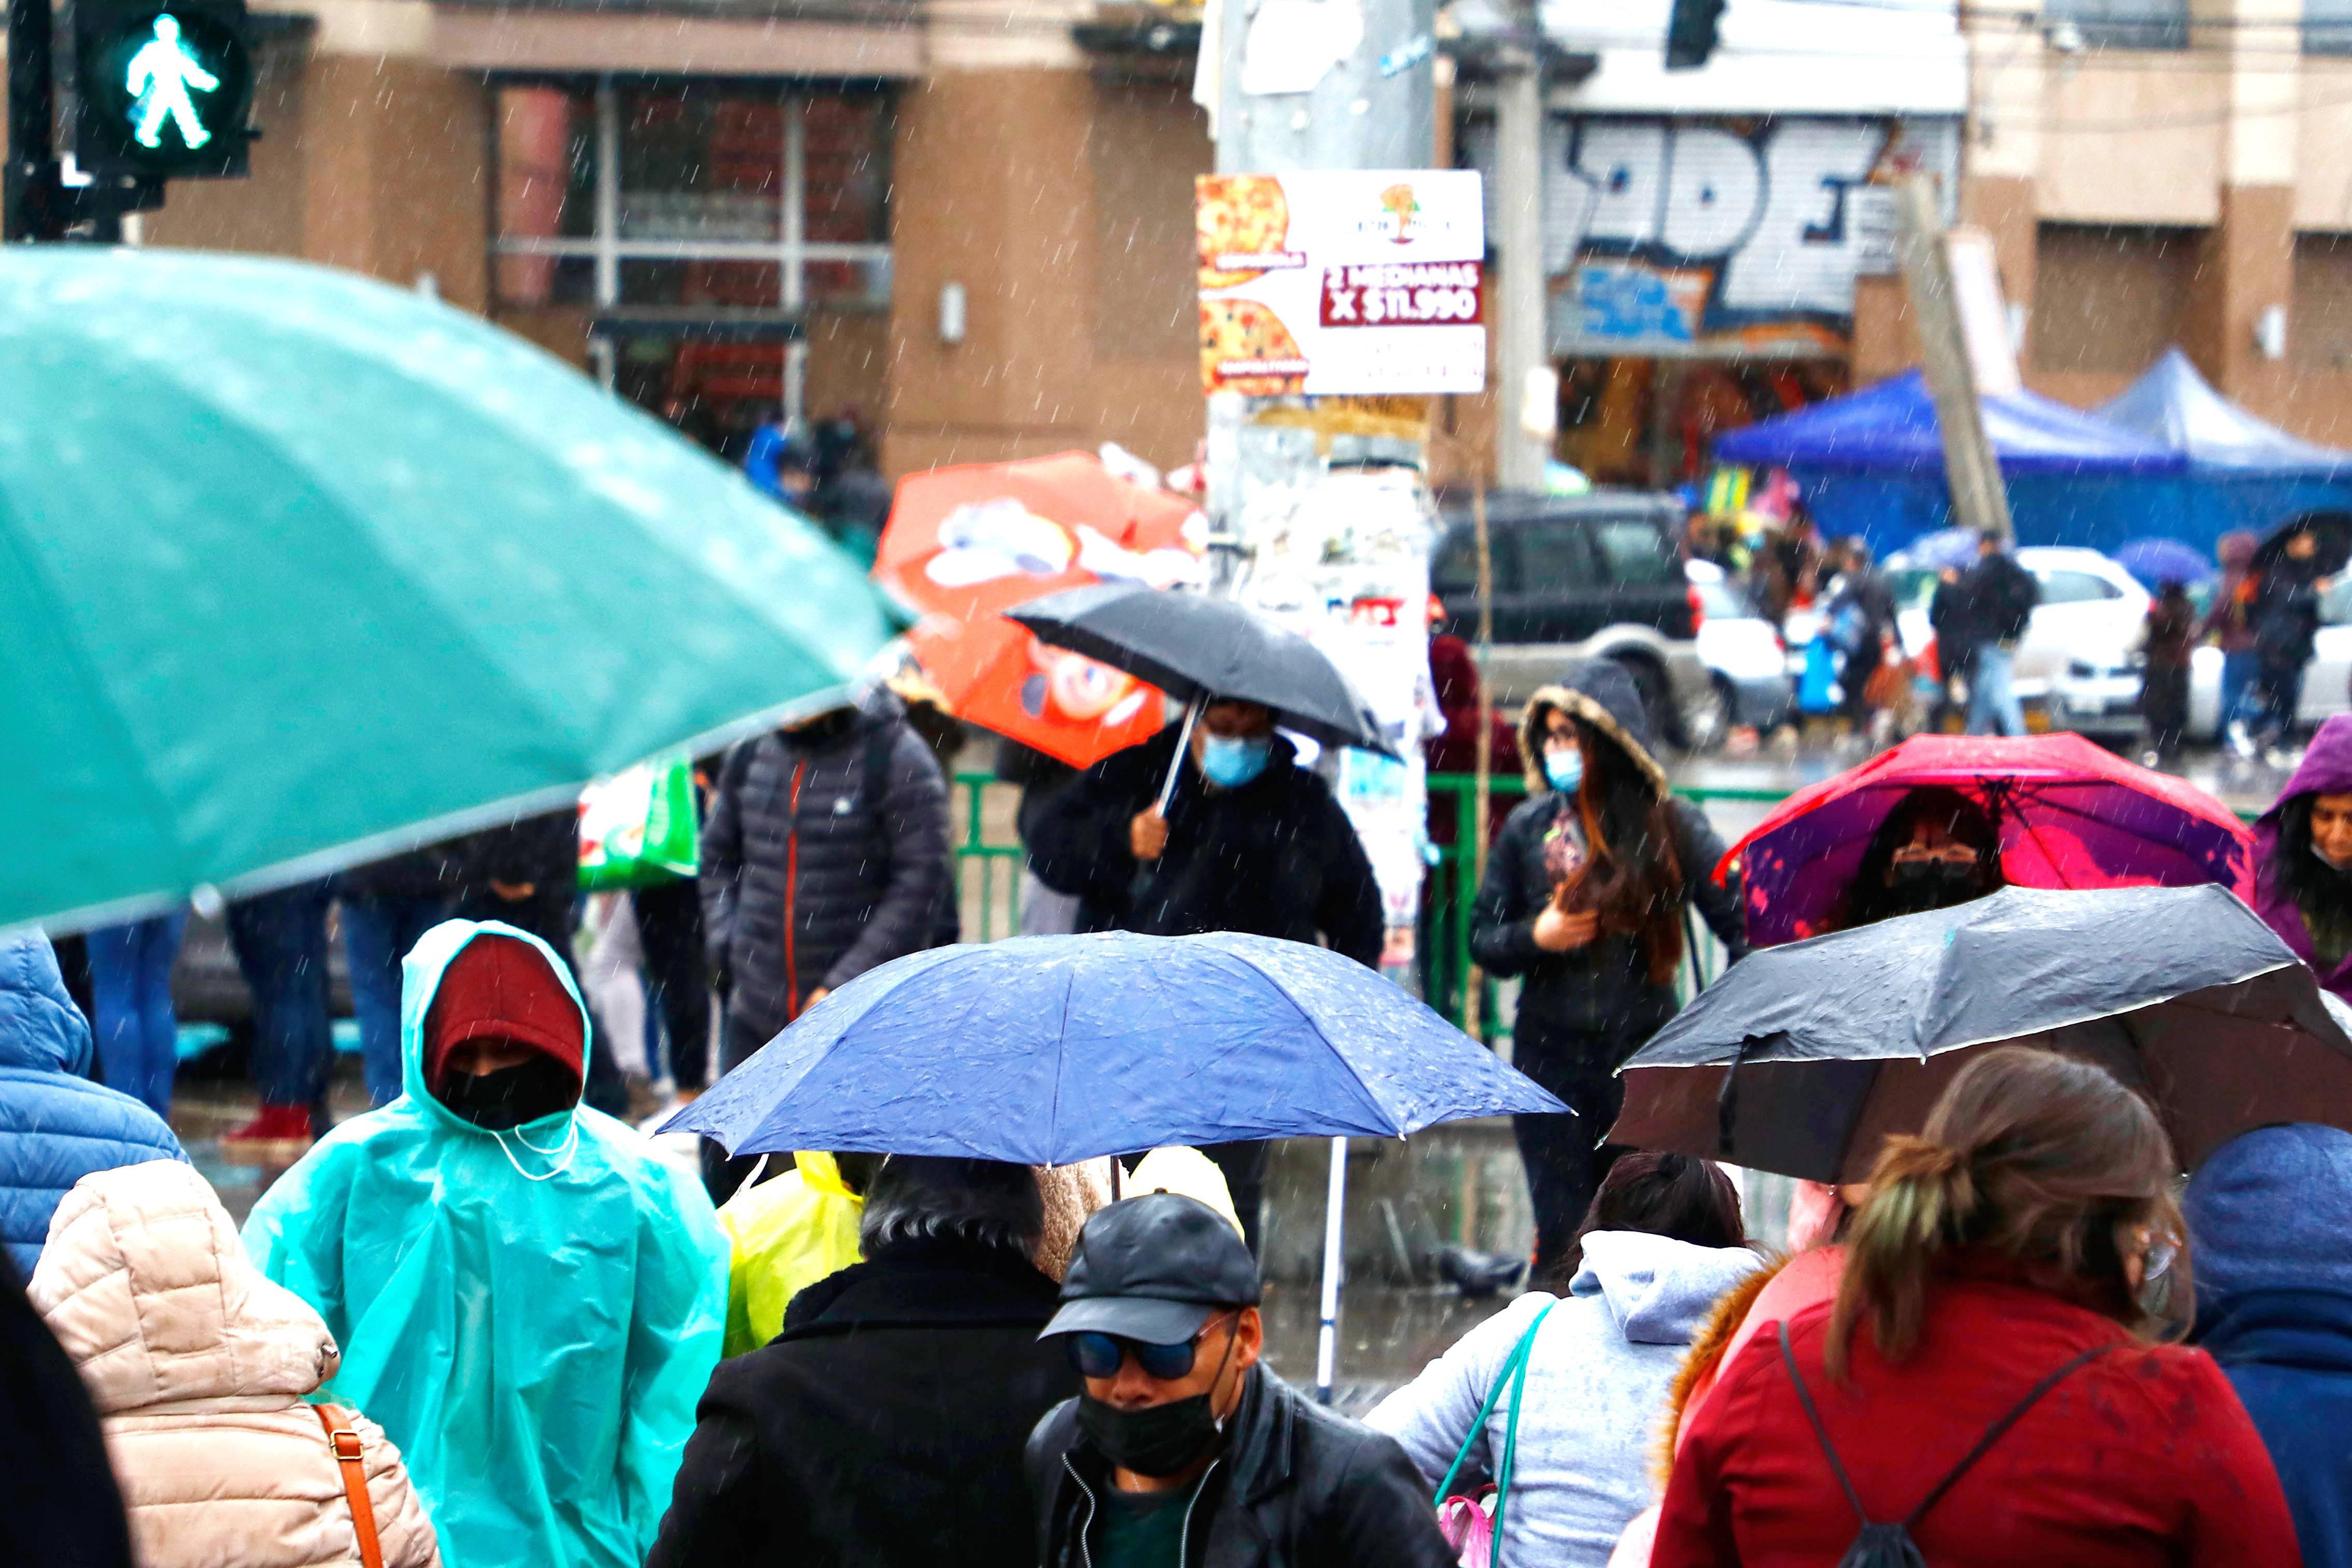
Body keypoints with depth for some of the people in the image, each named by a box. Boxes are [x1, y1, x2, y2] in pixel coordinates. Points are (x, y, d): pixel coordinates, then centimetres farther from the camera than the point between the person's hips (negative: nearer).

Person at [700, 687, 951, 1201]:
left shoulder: (898, 759, -9)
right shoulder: (751, 754, 6)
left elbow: (920, 885, -10)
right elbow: (718, 855, 20)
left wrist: (845, 985, -14)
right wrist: (727, 946, 5)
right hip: (755, 1014, 5)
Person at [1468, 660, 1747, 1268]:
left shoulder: (1670, 826, -1)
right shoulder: (1529, 828, 4)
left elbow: (1743, 923, 2)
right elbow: (1482, 937, 9)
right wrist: (1535, 938, -11)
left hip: (1645, 1057, -1)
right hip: (1550, 1058, 1)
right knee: (1563, 1230, 1)